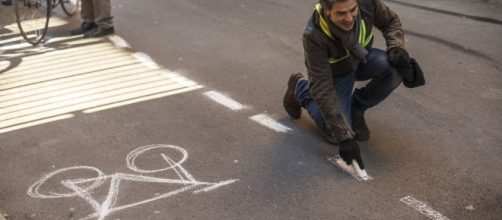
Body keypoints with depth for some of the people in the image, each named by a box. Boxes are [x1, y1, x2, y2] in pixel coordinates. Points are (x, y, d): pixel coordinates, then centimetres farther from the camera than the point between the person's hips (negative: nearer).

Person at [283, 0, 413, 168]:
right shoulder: (314, 36, -38)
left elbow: (390, 21, -7)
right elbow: (323, 88, -36)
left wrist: (396, 47, -29)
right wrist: (344, 137, -39)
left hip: (361, 58, 4)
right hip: (333, 71, -3)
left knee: (397, 68, -27)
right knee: (336, 134, -13)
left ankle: (356, 108, 0)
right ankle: (301, 89, 14)